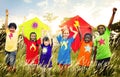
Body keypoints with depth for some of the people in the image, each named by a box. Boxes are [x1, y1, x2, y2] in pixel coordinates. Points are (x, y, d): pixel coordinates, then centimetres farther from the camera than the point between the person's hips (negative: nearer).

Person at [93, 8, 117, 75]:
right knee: (98, 71, 7)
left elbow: (110, 24, -8)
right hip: (99, 57, 3)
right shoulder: (96, 38, 12)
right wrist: (94, 57, 12)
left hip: (107, 56, -3)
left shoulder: (107, 34, 3)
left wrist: (113, 14, -18)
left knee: (104, 70, 3)